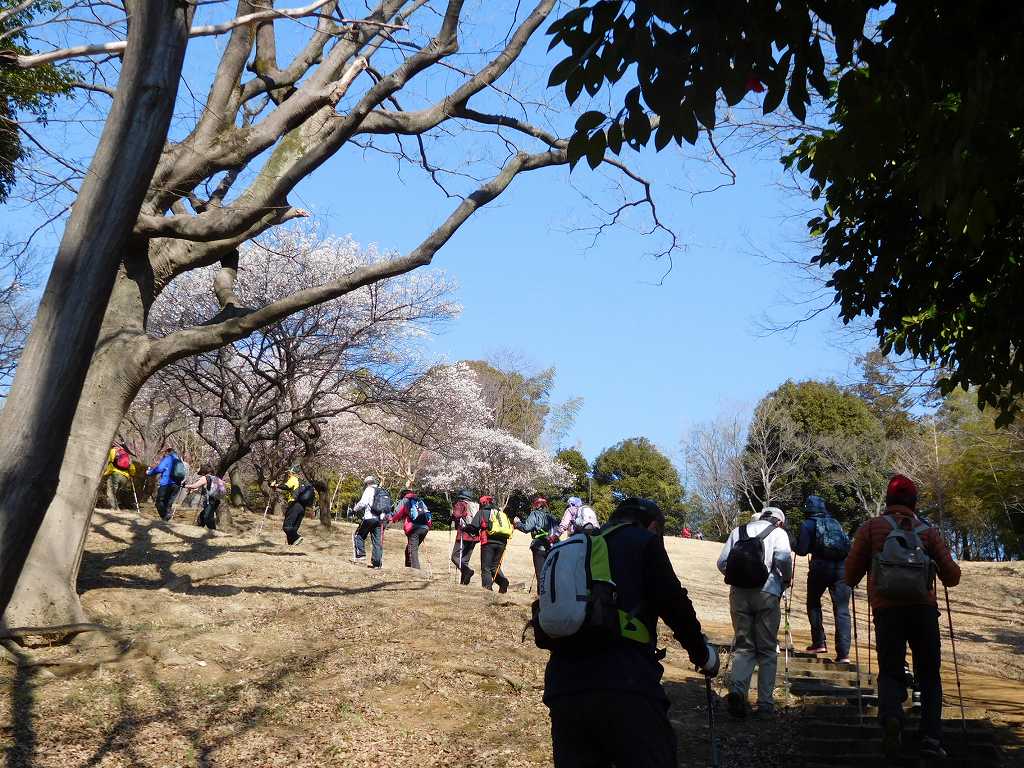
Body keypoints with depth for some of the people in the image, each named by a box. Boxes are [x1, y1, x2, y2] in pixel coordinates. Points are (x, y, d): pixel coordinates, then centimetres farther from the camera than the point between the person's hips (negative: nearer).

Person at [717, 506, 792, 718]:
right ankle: (765, 703, 9)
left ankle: (737, 690, -14)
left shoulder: (738, 531, 16)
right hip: (767, 593, -3)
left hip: (739, 592, 3)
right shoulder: (778, 532, 6)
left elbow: (722, 562, 9)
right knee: (767, 649, 9)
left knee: (743, 646, 9)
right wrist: (786, 579, 7)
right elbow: (783, 559, -11)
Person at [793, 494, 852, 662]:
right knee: (842, 609, 2)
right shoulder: (835, 522, 19)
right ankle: (843, 653, -7)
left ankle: (819, 643, 13)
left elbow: (801, 550, -1)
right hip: (842, 567, 3)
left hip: (821, 566, -3)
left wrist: (794, 543, 18)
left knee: (813, 603, 19)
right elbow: (848, 545, 13)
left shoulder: (808, 524, 5)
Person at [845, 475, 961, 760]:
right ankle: (931, 739, 1)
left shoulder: (870, 528, 9)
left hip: (887, 609, -1)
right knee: (929, 675, 14)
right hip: (924, 608, 1)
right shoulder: (929, 531, 12)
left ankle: (891, 715, -23)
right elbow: (952, 577, 9)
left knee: (891, 671, 7)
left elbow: (851, 575, 9)